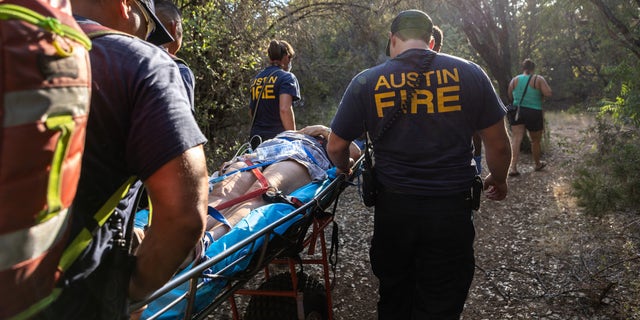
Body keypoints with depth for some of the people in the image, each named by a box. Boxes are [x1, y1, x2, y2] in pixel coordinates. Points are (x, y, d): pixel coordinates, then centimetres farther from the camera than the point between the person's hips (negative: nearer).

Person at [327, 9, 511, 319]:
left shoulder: (366, 82, -4)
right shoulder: (469, 73, -4)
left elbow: (335, 148, 1)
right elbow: (498, 144, 2)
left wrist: (345, 168, 24)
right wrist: (498, 179, 22)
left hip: (392, 209, 1)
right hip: (451, 209, 0)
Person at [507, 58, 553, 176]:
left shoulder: (514, 80, 5)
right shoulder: (538, 79, -4)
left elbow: (510, 98, 11)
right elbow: (549, 94, -13)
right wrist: (540, 95, 7)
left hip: (517, 112, 2)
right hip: (534, 113, -2)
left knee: (516, 138, -5)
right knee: (535, 140, 15)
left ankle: (513, 167, -21)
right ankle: (537, 164, 34)